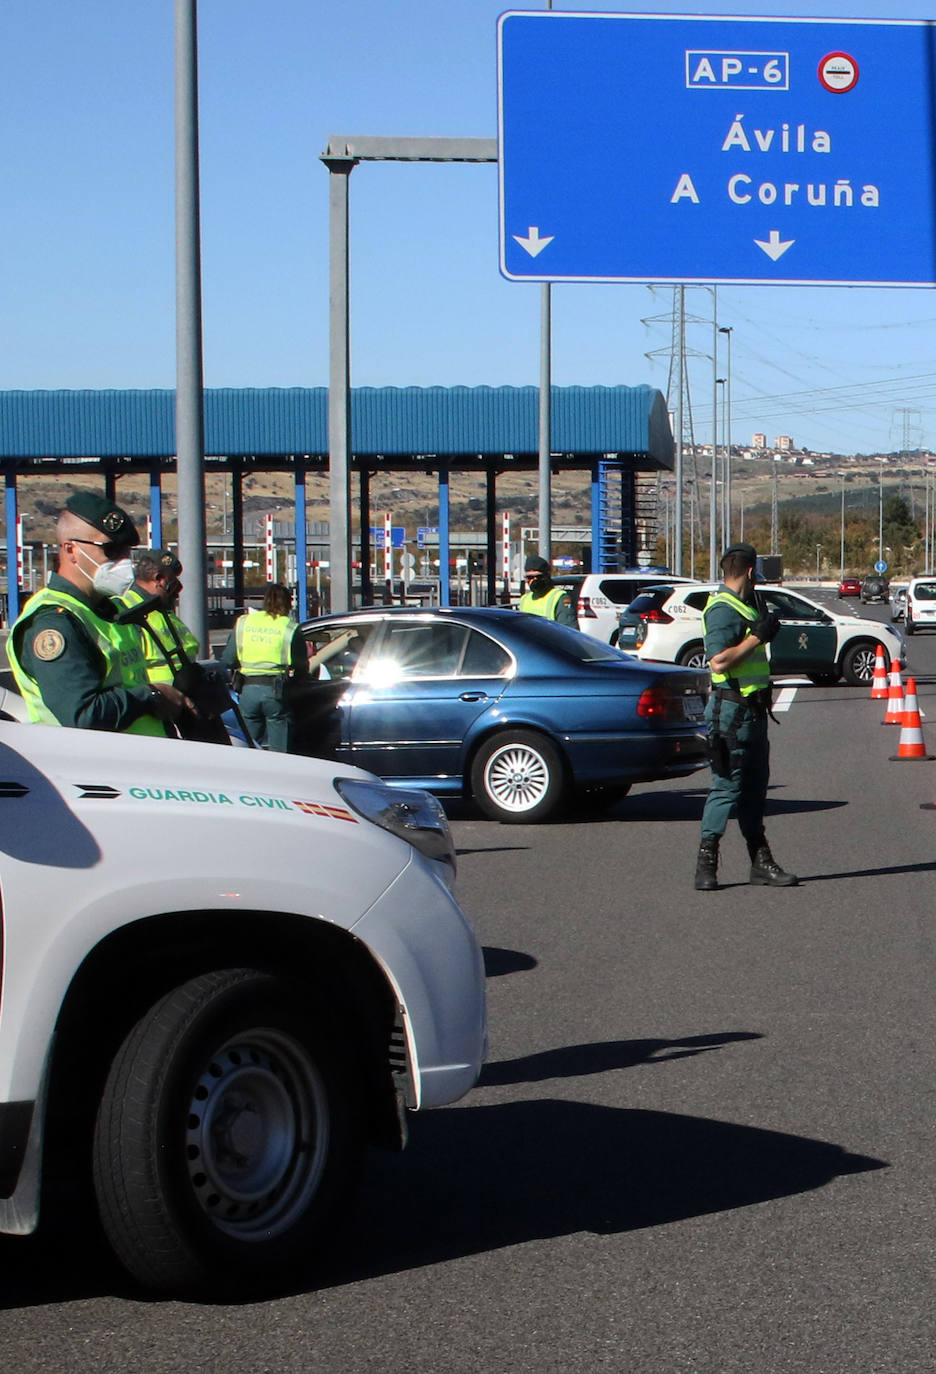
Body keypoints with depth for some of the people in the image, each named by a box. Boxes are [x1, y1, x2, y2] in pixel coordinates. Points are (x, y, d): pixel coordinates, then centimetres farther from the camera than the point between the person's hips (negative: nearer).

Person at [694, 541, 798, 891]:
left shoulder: (746, 606, 18)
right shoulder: (722, 609, -14)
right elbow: (719, 661, -25)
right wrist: (758, 636, -21)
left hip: (753, 709, 10)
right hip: (731, 709, -10)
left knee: (755, 785, 11)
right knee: (728, 785, -8)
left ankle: (761, 862, 14)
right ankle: (706, 862, -3)